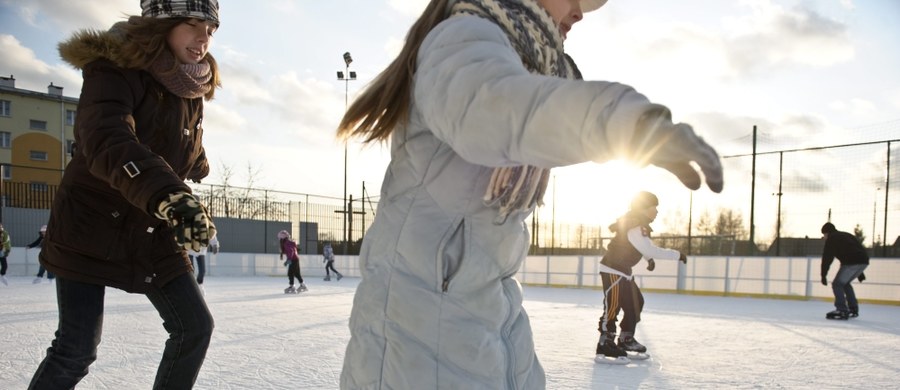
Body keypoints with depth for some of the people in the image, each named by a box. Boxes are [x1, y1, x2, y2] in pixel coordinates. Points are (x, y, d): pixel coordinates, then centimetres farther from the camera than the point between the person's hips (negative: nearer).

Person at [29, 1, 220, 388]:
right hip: (90, 226, -6)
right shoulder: (115, 68, -19)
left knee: (195, 326, 3)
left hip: (153, 233, 6)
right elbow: (106, 140, -39)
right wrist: (168, 196, -53)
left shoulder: (191, 87, 2)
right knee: (77, 349, -6)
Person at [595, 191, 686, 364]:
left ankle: (626, 339, 26)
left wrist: (650, 259, 12)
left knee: (635, 303, 16)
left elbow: (643, 246, 27)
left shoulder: (640, 225, 8)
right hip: (612, 270, -11)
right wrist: (678, 255, -20)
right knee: (613, 306, -14)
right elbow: (652, 250, -28)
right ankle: (605, 346, -13)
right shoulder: (635, 228, -25)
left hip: (624, 271, 11)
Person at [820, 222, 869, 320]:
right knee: (845, 283, 26)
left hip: (853, 262, -9)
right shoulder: (845, 236, 29)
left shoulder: (832, 239, 5)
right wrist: (860, 273, 33)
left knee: (837, 284, -2)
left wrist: (823, 275, -1)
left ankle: (842, 311, -10)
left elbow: (827, 258, -1)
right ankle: (853, 310, 31)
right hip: (863, 260, 9)